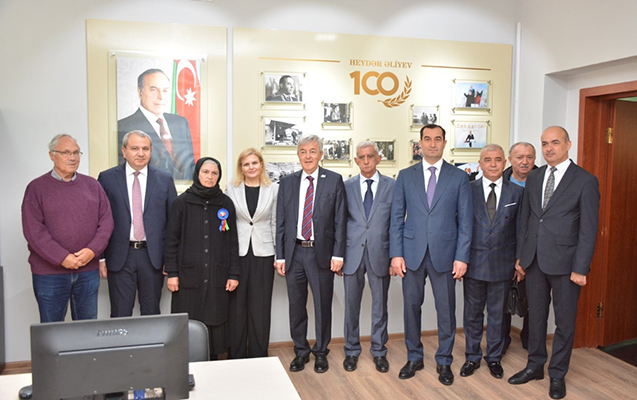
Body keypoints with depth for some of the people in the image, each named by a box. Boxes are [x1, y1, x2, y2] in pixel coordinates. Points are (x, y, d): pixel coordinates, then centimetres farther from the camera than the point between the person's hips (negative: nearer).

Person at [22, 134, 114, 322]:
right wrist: (62, 258, -15)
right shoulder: (37, 187, -1)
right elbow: (33, 230, -9)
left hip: (88, 270, 3)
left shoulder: (92, 185, 8)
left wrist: (92, 250, -10)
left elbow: (106, 220, 4)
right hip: (49, 272, -2)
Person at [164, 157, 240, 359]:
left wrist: (233, 274, 3)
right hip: (188, 275, -1)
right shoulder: (183, 202, 2)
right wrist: (172, 273, -4)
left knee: (215, 323, 4)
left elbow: (232, 241, 8)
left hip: (217, 276, 2)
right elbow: (171, 239, 2)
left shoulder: (226, 203, 7)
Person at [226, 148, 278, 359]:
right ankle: (236, 355, 20)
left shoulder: (273, 190, 4)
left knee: (260, 307, 6)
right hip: (237, 253, 0)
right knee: (237, 305, 5)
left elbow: (275, 223, 5)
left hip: (263, 254, 0)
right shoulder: (232, 189, 4)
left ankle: (258, 355, 21)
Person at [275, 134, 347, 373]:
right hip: (294, 253, 3)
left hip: (321, 253, -2)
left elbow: (340, 220, -2)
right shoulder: (287, 183, 7)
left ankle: (321, 352, 26)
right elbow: (281, 222, 7)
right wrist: (280, 256, 2)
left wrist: (338, 255, -8)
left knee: (323, 306, 8)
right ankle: (301, 352, 29)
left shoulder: (334, 181, 0)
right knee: (296, 306, 11)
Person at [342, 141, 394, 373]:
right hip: (353, 252, 1)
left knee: (380, 304, 10)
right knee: (351, 304, 9)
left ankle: (379, 351, 26)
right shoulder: (346, 186, 6)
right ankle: (351, 351, 25)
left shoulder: (391, 186, 2)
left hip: (379, 253, -1)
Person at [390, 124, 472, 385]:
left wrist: (462, 256, -5)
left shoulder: (459, 177, 4)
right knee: (411, 306, 9)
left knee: (446, 310, 7)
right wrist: (396, 254, -3)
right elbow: (397, 217, 4)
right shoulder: (405, 176, 6)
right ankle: (414, 358, 27)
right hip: (412, 253, 1)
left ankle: (444, 361, 25)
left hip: (444, 254, -1)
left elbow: (465, 220, 2)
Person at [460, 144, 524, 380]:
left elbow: (520, 229, 5)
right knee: (473, 313, 10)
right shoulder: (468, 189, 0)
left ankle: (494, 357, 29)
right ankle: (472, 357, 27)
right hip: (474, 262, 0)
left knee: (497, 313, 12)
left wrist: (520, 261, 2)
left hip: (502, 264, 1)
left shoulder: (516, 192, 3)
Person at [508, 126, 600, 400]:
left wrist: (580, 268, -12)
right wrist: (520, 257, 9)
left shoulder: (585, 181, -6)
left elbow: (589, 229, -9)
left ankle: (557, 374, 24)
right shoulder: (533, 178, 9)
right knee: (536, 317, 15)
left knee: (565, 321, 9)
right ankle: (535, 366, 32)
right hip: (534, 261, 5)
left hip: (564, 263, -4)